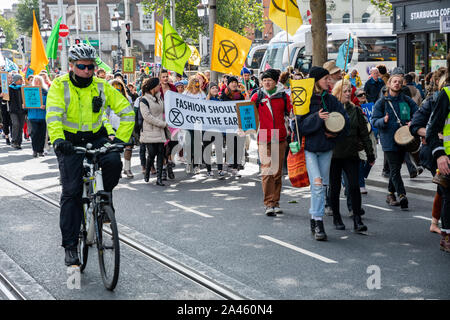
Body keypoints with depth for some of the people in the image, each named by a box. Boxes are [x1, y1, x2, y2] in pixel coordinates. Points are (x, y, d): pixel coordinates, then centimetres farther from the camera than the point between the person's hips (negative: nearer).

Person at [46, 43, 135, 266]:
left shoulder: (102, 87, -4)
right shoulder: (60, 86, -10)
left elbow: (127, 111, -2)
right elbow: (53, 115, -25)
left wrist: (120, 138, -15)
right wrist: (57, 139, -42)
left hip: (96, 137, 2)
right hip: (70, 141, -1)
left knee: (113, 162, -30)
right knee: (71, 192, -6)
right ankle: (70, 246, 1)